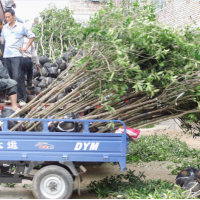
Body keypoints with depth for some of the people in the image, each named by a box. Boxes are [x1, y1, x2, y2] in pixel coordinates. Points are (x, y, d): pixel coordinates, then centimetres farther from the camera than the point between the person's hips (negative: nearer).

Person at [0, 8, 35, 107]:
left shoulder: (21, 26, 4)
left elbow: (32, 36, 7)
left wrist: (26, 47, 2)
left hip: (16, 55, -5)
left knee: (17, 76, -14)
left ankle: (21, 98, -10)